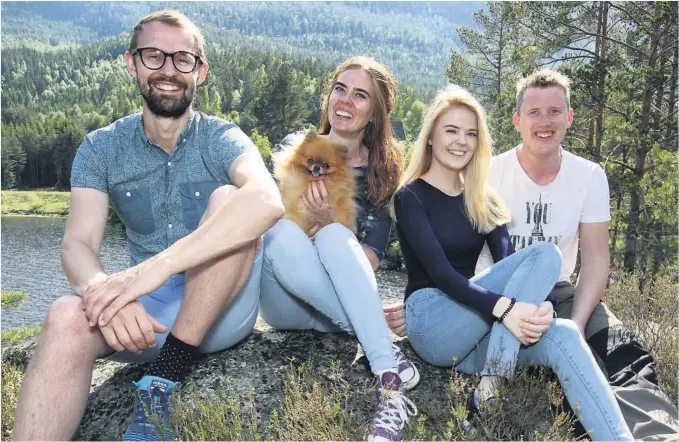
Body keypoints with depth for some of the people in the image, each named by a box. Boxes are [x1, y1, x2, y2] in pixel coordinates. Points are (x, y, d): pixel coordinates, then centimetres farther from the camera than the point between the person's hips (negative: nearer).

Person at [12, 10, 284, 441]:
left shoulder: (221, 139, -7)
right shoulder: (101, 148, 2)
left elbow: (267, 200, -30)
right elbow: (78, 245, -10)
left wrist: (157, 266, -40)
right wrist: (102, 289, -36)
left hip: (222, 309, -1)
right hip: (149, 313, 2)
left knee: (227, 198, -26)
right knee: (68, 317, -30)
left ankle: (163, 382, -24)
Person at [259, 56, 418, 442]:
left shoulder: (381, 171, 4)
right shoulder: (293, 148, 6)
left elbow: (370, 258, -4)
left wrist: (328, 224, -23)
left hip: (344, 302, 0)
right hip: (285, 303, 0)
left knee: (336, 237, -32)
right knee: (284, 235, -32)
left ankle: (391, 385, -38)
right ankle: (389, 356, -34)